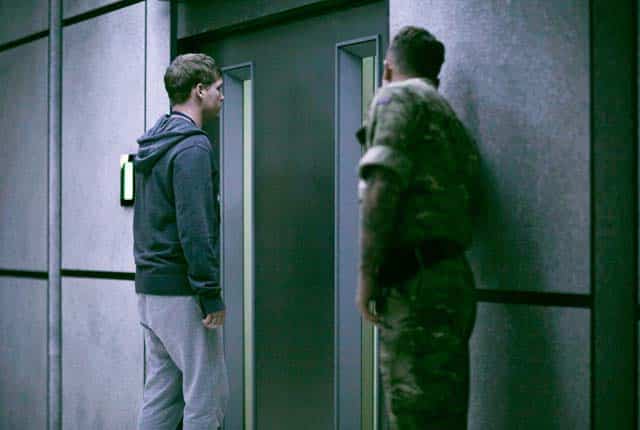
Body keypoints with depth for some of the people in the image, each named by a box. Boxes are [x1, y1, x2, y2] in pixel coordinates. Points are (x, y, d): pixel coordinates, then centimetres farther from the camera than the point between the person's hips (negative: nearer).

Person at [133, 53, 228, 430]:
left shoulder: (152, 145, 16)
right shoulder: (193, 147, -14)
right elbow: (194, 228, -21)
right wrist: (211, 295, -17)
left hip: (150, 289, 9)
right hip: (182, 293, -9)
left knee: (161, 395, 13)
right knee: (207, 396, -2)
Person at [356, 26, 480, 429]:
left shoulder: (397, 96, 0)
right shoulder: (451, 118, 25)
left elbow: (382, 184, -13)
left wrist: (367, 273, -13)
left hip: (416, 282, -9)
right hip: (453, 278, 9)